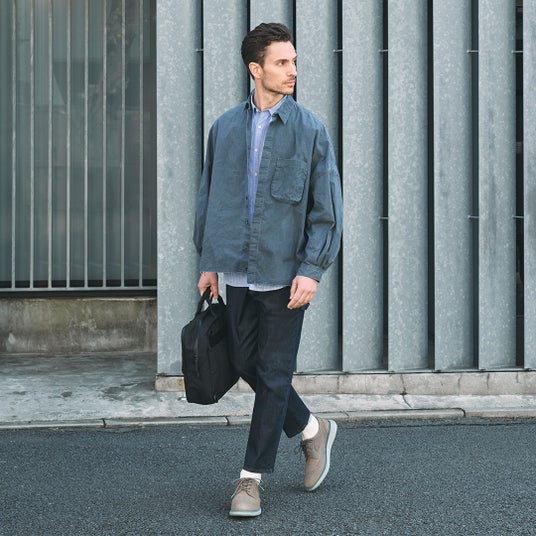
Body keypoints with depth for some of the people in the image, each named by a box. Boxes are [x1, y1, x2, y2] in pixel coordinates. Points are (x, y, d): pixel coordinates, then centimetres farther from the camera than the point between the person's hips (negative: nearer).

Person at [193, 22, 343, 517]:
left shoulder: (310, 130, -3)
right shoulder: (225, 128, 7)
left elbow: (327, 207, -5)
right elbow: (209, 196, 14)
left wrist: (312, 270, -13)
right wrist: (209, 262, 11)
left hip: (286, 273, -4)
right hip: (238, 272, 4)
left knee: (274, 375, 0)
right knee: (247, 364, 10)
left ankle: (252, 478, 11)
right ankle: (313, 430, 33)